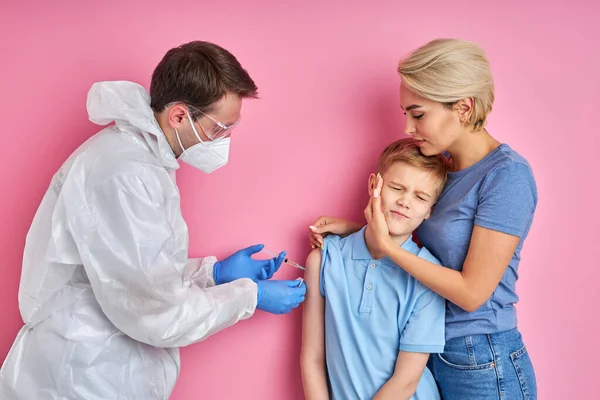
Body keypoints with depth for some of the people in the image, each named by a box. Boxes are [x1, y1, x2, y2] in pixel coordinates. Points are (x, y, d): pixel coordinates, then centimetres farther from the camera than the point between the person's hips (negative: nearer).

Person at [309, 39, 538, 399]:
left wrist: (387, 245, -20)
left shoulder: (507, 174, -20)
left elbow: (472, 292, -21)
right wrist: (354, 228, 3)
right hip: (432, 352, 7)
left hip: (484, 369, -7)